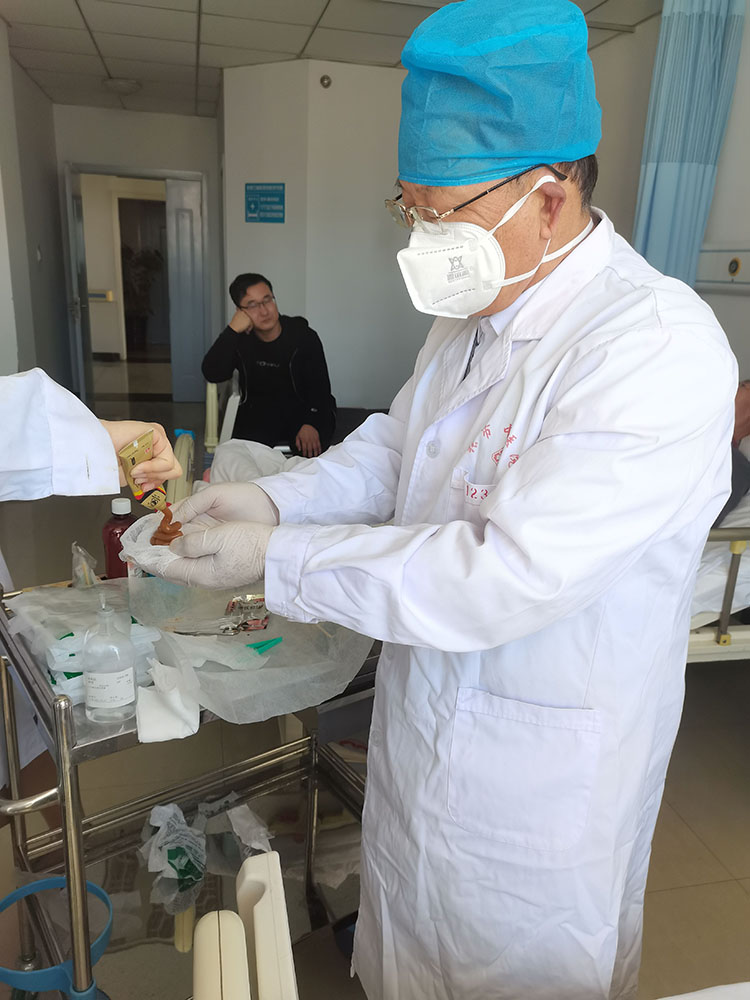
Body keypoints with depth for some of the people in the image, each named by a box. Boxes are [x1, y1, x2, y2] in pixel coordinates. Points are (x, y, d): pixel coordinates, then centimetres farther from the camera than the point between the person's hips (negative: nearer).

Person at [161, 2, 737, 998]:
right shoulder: (476, 312, 0)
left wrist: (277, 560, -25)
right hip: (421, 719, 8)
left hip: (537, 780, -7)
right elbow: (396, 445, 9)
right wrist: (275, 499, -8)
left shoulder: (658, 348, -30)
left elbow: (502, 579, -33)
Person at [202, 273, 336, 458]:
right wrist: (232, 330, -21)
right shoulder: (239, 339, 1)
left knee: (309, 448, -31)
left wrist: (311, 423, -29)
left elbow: (320, 388, -10)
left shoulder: (304, 336, -5)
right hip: (258, 410, 1)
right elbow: (212, 374, -13)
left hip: (304, 408, -1)